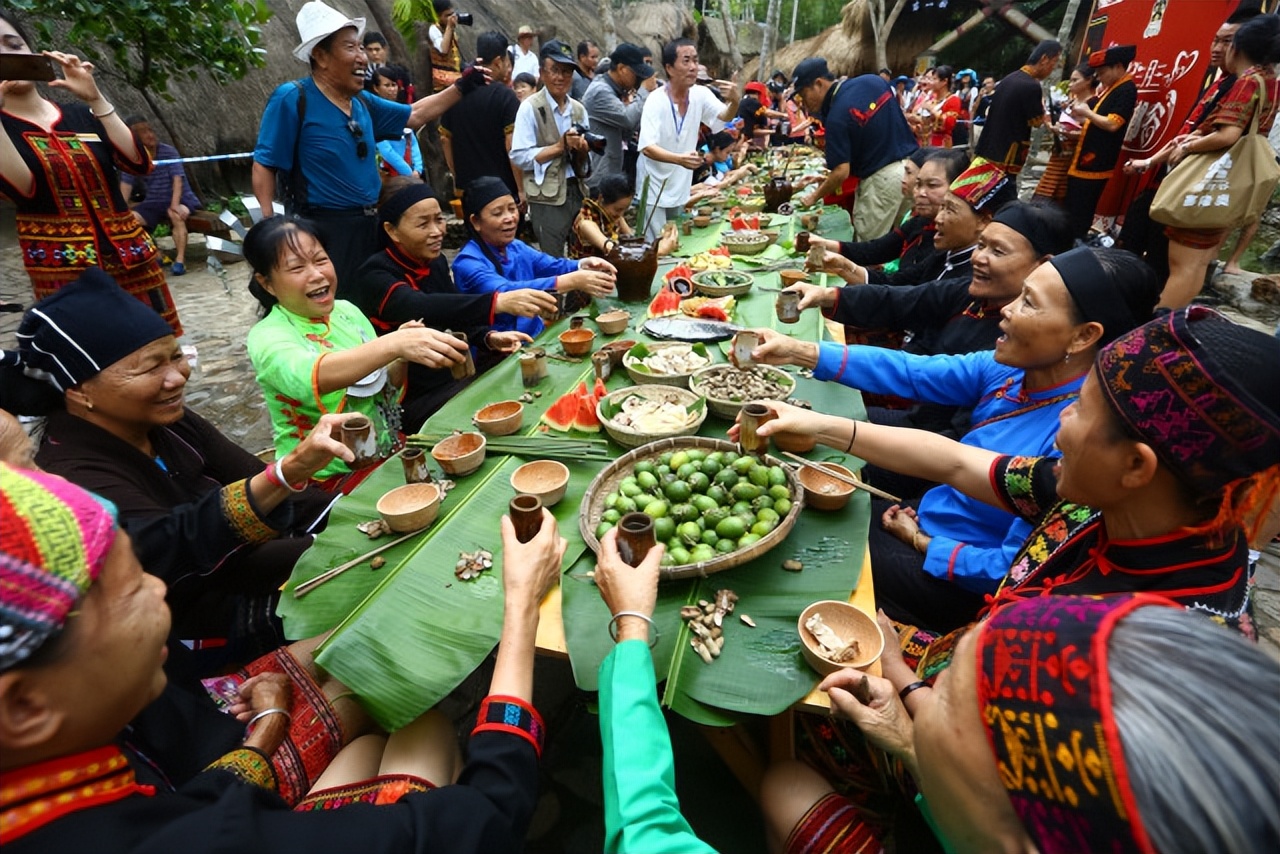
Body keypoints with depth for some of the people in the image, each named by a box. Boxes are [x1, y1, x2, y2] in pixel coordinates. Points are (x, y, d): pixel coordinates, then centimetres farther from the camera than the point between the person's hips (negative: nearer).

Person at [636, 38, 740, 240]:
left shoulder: (701, 94, -3)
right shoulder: (656, 100, -20)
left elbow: (723, 117, 7)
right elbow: (647, 147, -29)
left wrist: (734, 102, -17)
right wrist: (680, 159, -46)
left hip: (680, 188, 6)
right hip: (654, 189, -6)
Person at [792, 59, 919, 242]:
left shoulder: (836, 116, -16)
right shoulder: (874, 80, 6)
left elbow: (842, 172, -18)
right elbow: (899, 117, 16)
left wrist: (814, 196, -3)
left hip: (881, 179, -8)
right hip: (912, 165, 8)